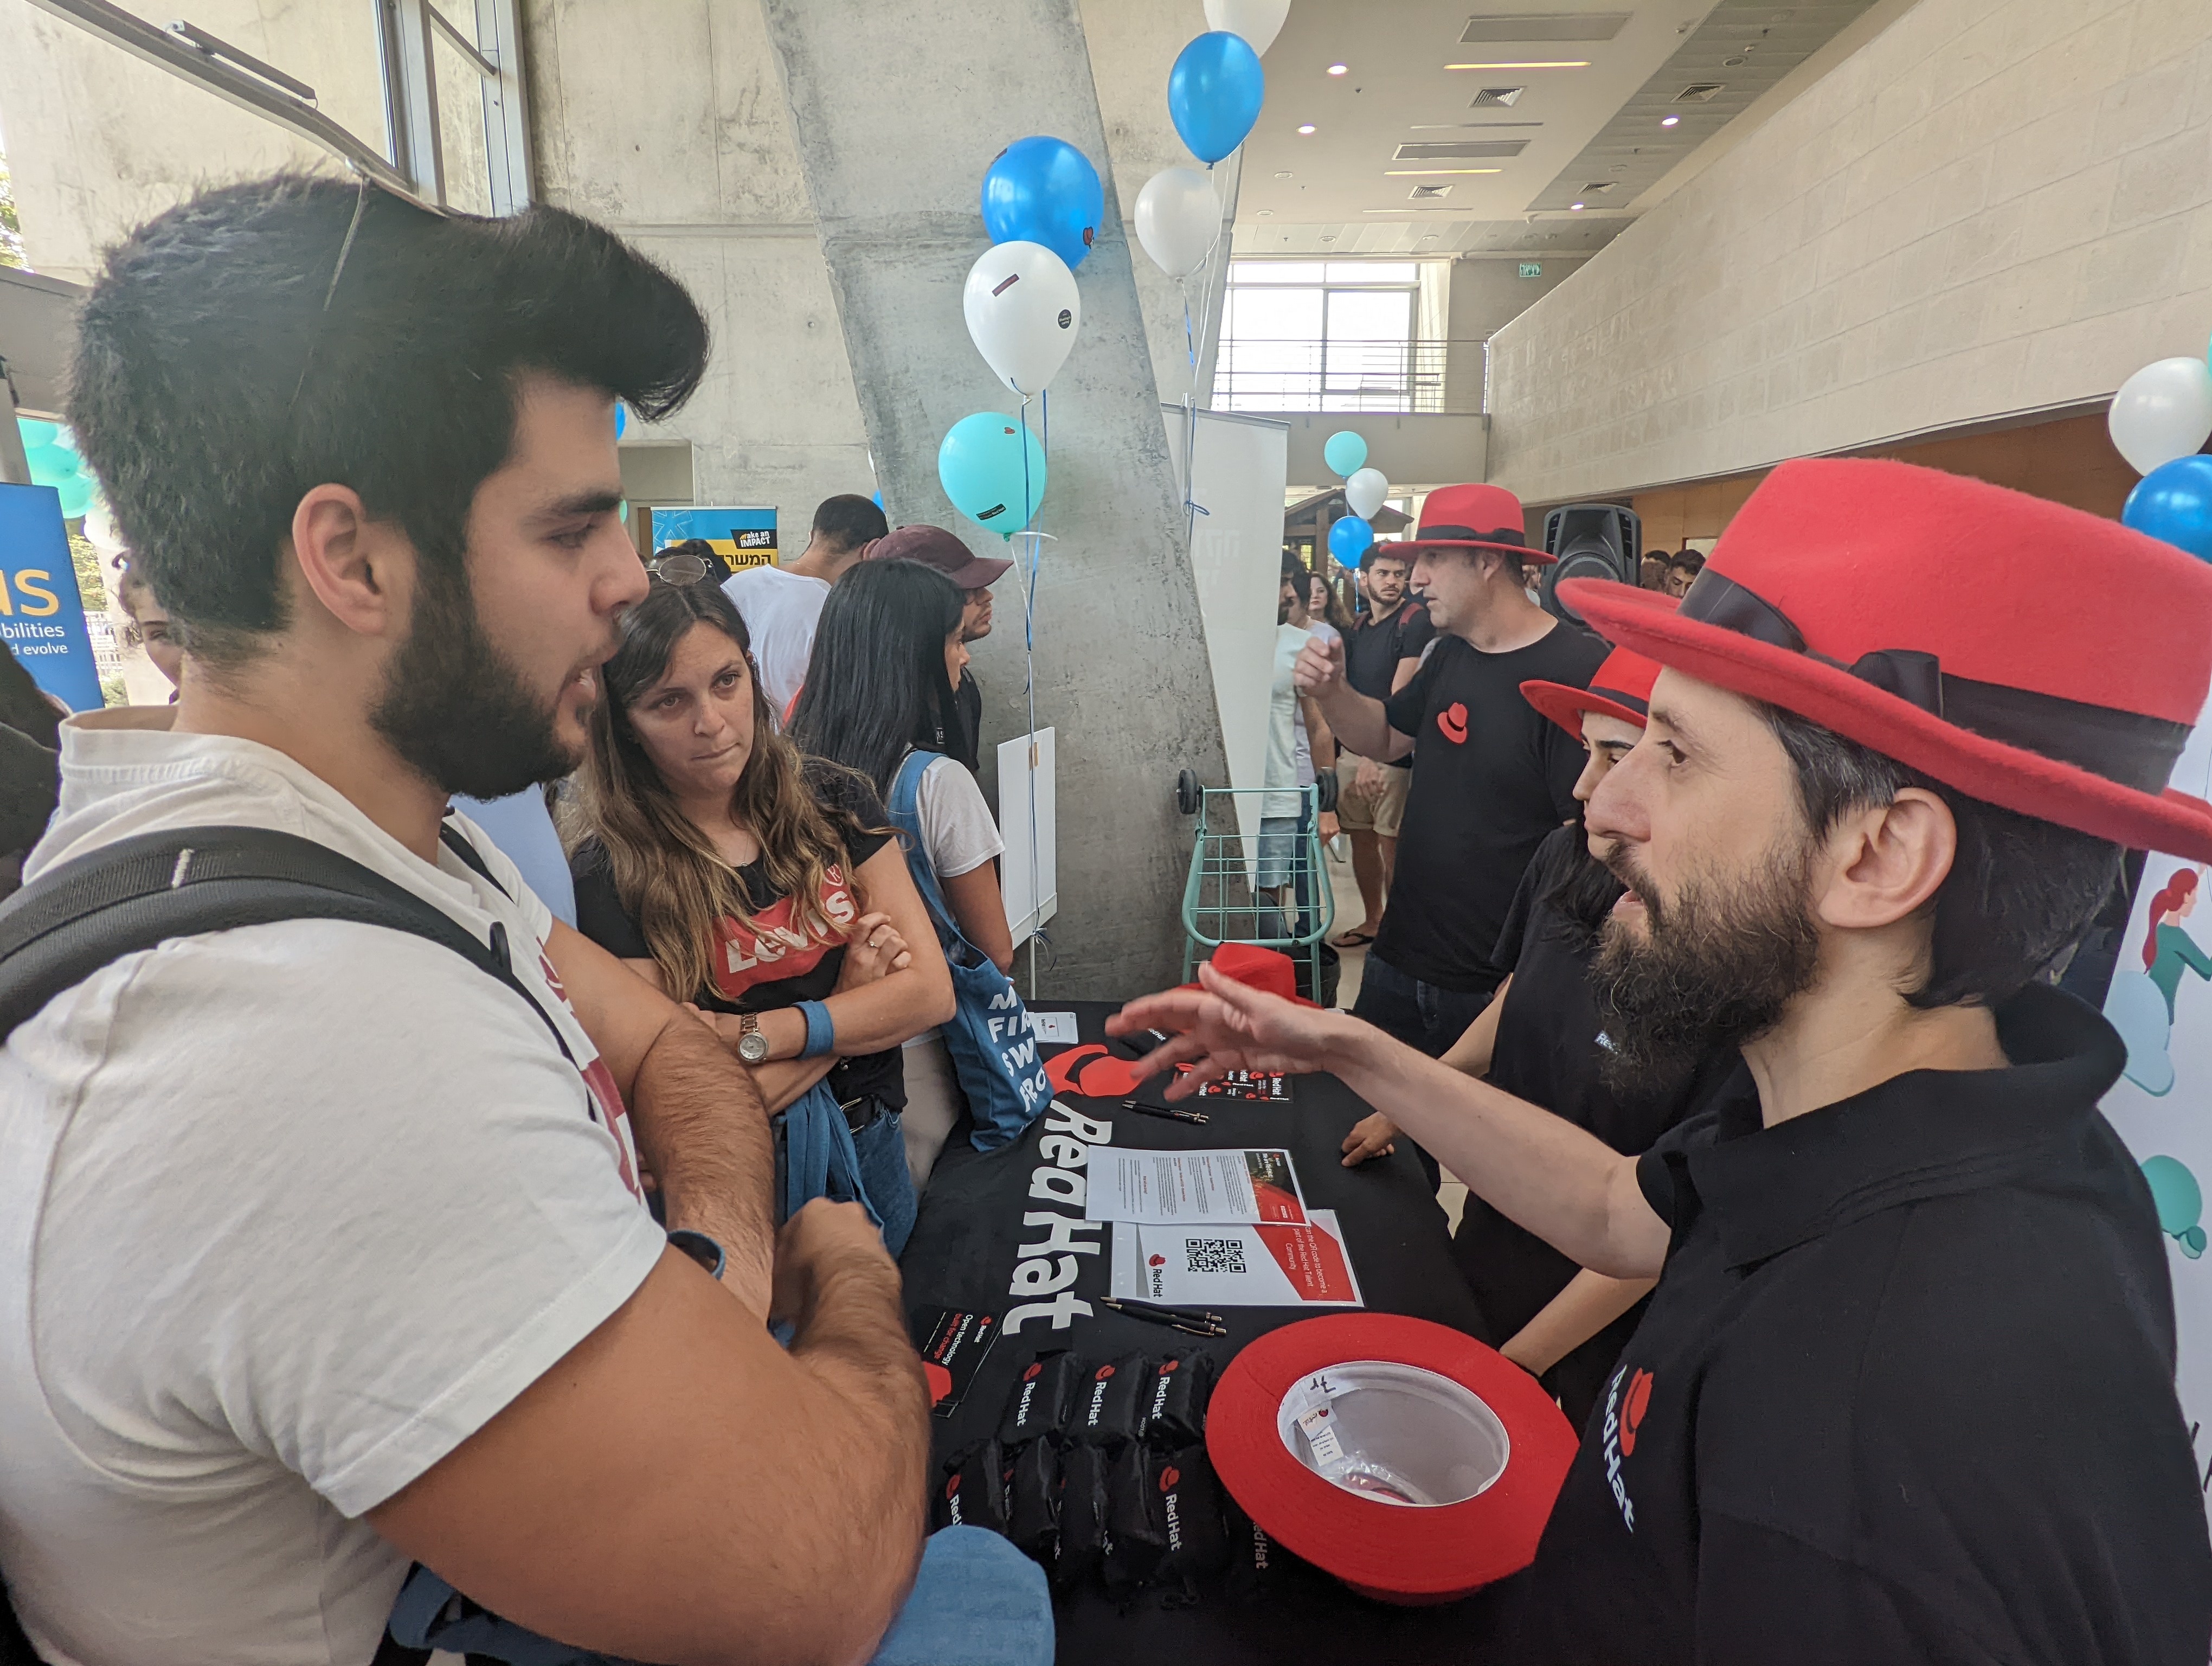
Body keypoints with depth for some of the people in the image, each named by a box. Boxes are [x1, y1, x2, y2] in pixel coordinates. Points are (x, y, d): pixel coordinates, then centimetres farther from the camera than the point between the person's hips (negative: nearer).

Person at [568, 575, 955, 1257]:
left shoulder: (832, 802, -6)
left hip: (874, 1147, 4)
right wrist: (855, 1001, -13)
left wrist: (750, 1037, -21)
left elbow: (932, 991, -12)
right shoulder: (608, 876, -17)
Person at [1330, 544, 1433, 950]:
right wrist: (1338, 749, 6)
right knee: (1361, 837, 13)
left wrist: (1373, 757, -15)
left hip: (1391, 752, -7)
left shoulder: (1416, 621, -8)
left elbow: (1399, 699, -13)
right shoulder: (1357, 628, 13)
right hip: (1351, 749, 7)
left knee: (1391, 843, -3)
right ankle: (1371, 921, 27)